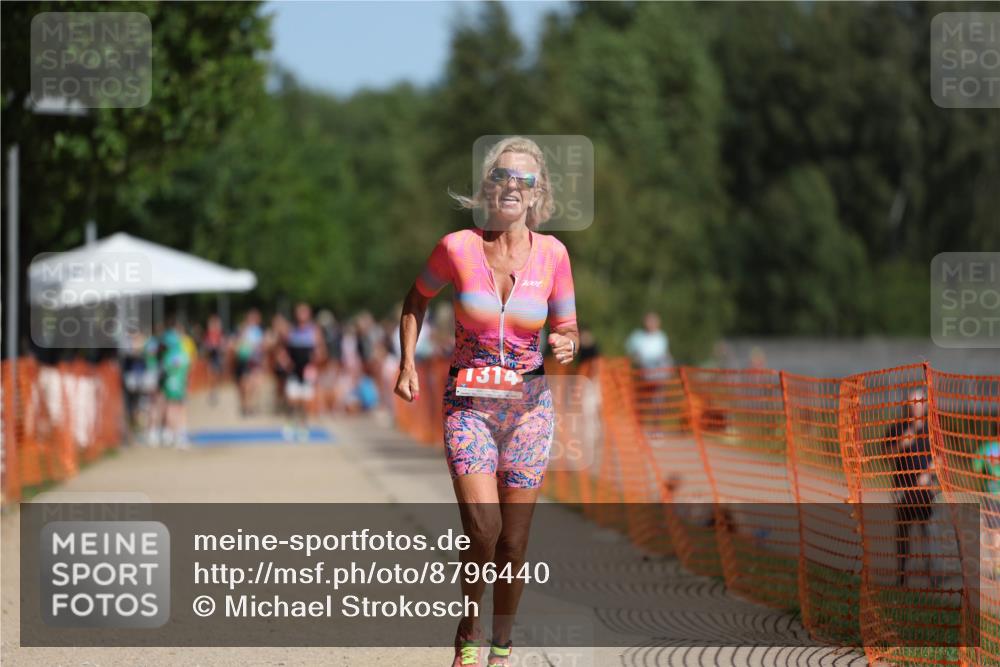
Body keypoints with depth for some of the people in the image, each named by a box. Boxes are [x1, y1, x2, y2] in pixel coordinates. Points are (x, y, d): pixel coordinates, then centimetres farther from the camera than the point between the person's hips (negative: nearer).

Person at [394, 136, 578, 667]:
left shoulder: (552, 253, -2)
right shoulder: (458, 247, -7)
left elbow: (567, 329, 8)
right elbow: (416, 300, 12)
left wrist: (566, 346, -15)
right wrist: (407, 363, 2)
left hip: (528, 404, 2)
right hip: (468, 403, -2)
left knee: (513, 542, 4)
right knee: (482, 527, -18)